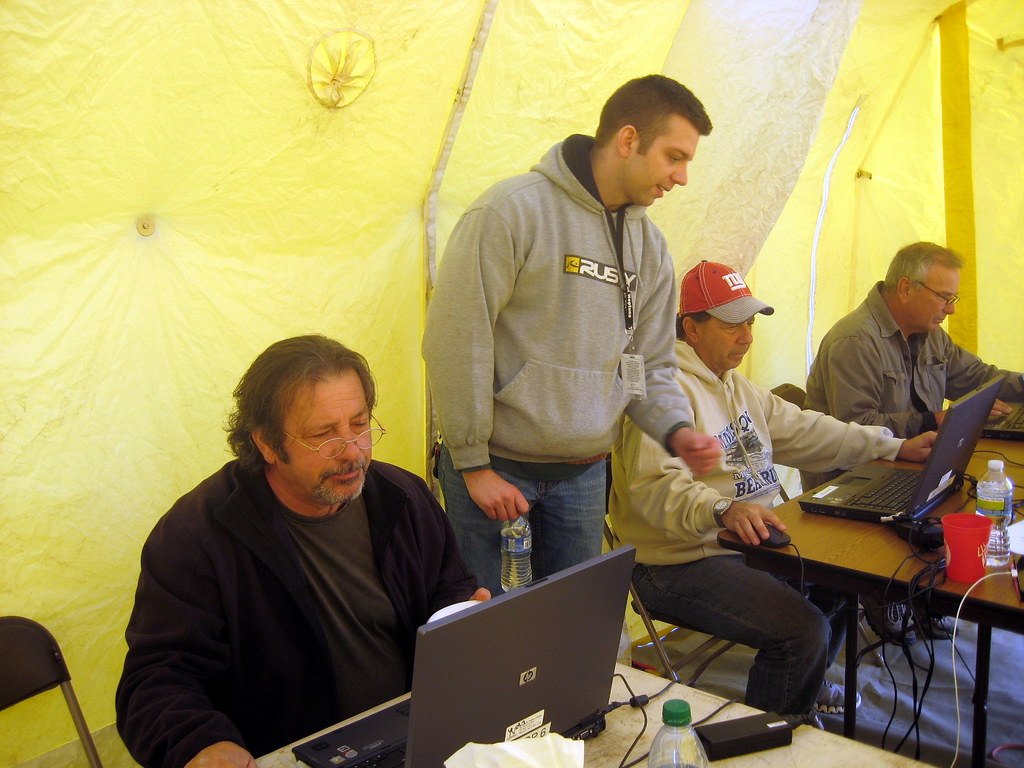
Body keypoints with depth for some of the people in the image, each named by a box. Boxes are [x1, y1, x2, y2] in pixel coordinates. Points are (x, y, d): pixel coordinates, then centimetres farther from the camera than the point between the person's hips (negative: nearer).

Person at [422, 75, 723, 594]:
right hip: (495, 467, -5)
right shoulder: (513, 210, -14)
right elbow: (455, 339, -16)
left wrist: (676, 431, -6)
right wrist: (473, 464, -13)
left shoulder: (649, 245, 9)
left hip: (584, 476, 6)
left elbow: (651, 365, 14)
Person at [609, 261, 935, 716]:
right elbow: (655, 486, -30)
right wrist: (723, 511, -47)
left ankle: (805, 687, 37)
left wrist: (895, 448, 14)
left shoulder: (734, 383, 16)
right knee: (803, 630, -23)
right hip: (682, 562, -10)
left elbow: (802, 431, 19)